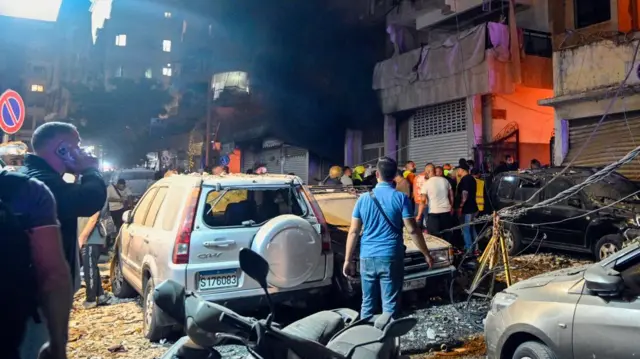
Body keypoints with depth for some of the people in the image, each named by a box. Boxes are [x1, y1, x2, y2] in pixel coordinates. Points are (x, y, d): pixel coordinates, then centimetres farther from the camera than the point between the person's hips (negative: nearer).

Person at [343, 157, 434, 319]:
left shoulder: (364, 198, 3)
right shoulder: (400, 198, -5)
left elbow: (353, 232, 2)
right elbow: (412, 230, -7)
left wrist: (348, 260, 8)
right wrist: (426, 254, 4)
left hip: (367, 257, 3)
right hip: (391, 257, -3)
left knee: (367, 302, 13)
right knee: (390, 304, 5)